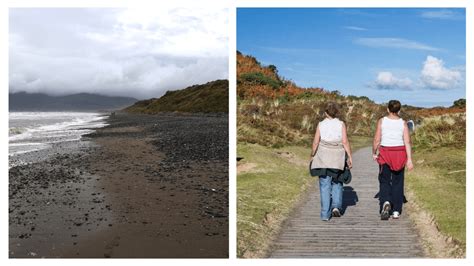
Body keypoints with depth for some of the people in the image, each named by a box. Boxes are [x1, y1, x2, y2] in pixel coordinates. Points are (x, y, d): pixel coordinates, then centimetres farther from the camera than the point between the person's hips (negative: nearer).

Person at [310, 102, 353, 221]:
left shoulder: (321, 125, -1)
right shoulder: (341, 124, -2)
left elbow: (315, 142, -2)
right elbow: (345, 142, -7)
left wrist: (312, 155, 10)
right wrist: (350, 157, -1)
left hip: (323, 158, 0)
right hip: (337, 159, 0)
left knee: (325, 186, 5)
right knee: (337, 183, 19)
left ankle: (325, 214, 5)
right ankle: (336, 206, 3)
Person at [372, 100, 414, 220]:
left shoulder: (382, 121, -4)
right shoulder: (403, 123, -1)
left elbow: (377, 140, -4)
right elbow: (407, 142, -7)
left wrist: (374, 153, 10)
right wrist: (409, 159, -7)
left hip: (385, 153, -1)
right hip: (400, 154, 1)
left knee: (384, 181, 7)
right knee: (397, 182, 10)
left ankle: (386, 202, -20)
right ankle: (396, 211, 12)